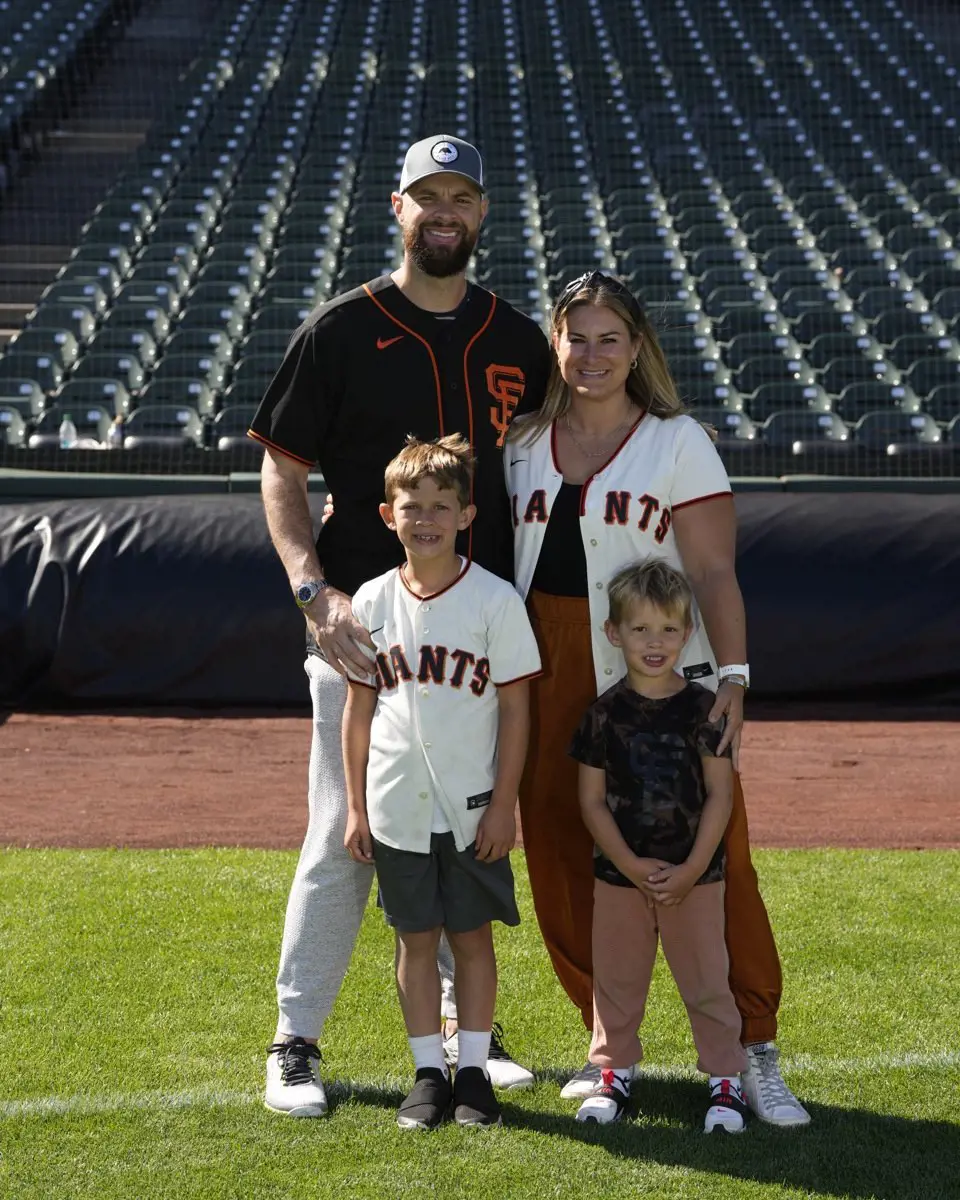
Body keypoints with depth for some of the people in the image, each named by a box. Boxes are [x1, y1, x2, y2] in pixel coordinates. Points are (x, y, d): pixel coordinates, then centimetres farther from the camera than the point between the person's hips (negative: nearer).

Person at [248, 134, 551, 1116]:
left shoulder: (517, 342, 9)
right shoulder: (341, 331, -2)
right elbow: (281, 471, -3)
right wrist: (315, 590, -17)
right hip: (363, 627, -4)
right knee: (342, 837, -3)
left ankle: (463, 1023, 25)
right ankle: (295, 1042, 7)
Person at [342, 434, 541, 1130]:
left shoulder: (495, 600, -6)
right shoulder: (373, 603, 2)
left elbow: (515, 708, -4)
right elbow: (360, 707, 7)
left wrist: (503, 805, -7)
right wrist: (356, 806, 5)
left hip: (472, 809, -2)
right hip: (396, 808, 2)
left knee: (472, 936, 6)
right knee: (416, 940, 9)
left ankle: (473, 1070, 16)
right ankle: (428, 1073, 17)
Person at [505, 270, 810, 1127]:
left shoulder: (679, 442, 0)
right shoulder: (523, 445, 12)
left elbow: (714, 573, -6)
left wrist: (732, 675, -17)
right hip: (549, 691, 4)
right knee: (564, 867, 5)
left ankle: (754, 1053, 0)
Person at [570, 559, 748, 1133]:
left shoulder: (703, 708, -5)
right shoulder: (605, 713, -2)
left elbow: (720, 794, -4)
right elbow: (592, 800, -2)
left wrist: (690, 870, -11)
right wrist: (632, 866, -11)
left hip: (695, 875, -1)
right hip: (619, 875, 1)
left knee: (708, 979, 3)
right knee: (617, 979, 10)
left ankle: (726, 1077, 13)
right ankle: (615, 1071, 24)